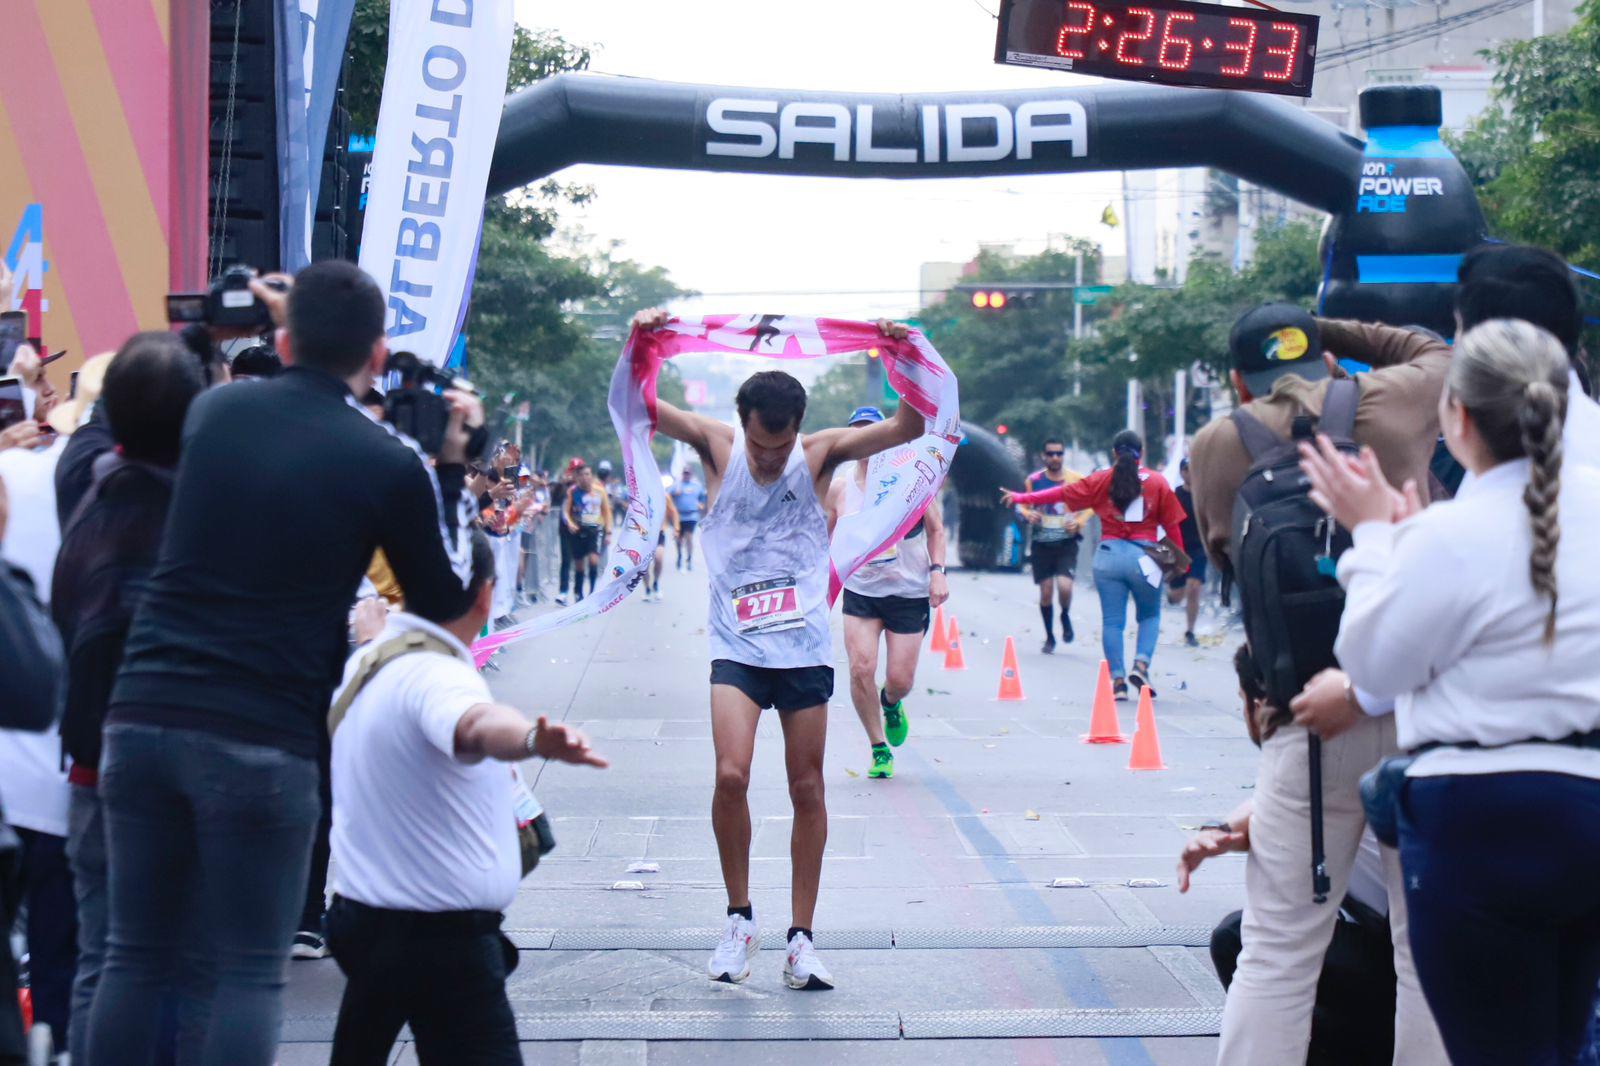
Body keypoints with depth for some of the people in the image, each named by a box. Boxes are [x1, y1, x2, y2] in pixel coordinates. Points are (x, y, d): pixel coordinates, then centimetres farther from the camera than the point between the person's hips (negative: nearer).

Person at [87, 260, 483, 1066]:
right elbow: (445, 599, 8)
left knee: (135, 956, 13)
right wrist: (450, 471, 14)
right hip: (260, 742, -4)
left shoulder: (214, 411, 6)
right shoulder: (390, 463, -5)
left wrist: (282, 326, 37)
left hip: (143, 718, 4)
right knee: (249, 972, 4)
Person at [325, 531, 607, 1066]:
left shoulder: (360, 665, 8)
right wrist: (533, 738, -67)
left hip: (359, 916, 10)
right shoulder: (435, 674, -22)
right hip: (441, 939, -10)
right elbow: (476, 723, -47)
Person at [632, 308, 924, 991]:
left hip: (805, 648, 1)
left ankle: (801, 936, 14)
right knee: (731, 775, -16)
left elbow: (907, 428, -6)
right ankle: (739, 916, 4)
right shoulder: (717, 447, 0)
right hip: (737, 647, -1)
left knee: (807, 790, 4)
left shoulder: (820, 455, 0)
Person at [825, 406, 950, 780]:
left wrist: (937, 571, -8)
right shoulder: (839, 486, -1)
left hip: (909, 593, -1)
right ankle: (880, 749, 3)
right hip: (860, 592, 1)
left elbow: (935, 529, 5)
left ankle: (891, 703, 39)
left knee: (900, 680, -1)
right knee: (860, 669, -16)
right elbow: (831, 538, 13)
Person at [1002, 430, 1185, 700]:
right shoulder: (1157, 482, 3)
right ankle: (1141, 664, -6)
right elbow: (1172, 524, 3)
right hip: (1144, 556, -1)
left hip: (1109, 555, 1)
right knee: (1150, 615, 16)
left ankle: (1118, 680, 1)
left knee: (1112, 621, 6)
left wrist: (1020, 498, 18)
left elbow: (1062, 493, 8)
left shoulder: (1101, 480, 5)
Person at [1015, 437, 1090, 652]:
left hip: (1067, 542, -2)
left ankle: (1066, 616, 14)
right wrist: (1027, 514, -12)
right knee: (1046, 592, 3)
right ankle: (1049, 637, 21)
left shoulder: (1076, 479, -2)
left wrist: (1079, 522, -10)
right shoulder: (1034, 480, 1)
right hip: (1042, 543, 2)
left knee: (1064, 586, -19)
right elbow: (1022, 505, 11)